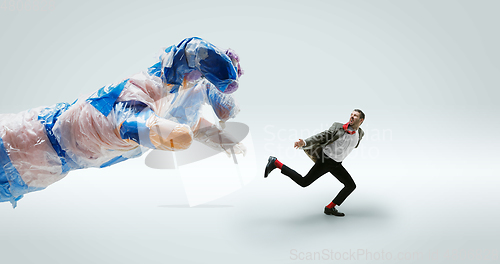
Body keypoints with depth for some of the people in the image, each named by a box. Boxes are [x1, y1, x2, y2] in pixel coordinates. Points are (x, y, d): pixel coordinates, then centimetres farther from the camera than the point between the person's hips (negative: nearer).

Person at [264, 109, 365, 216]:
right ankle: (275, 163, 0)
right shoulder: (338, 126, -9)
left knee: (351, 185, 1)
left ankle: (330, 208, 7)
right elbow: (322, 136, -12)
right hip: (325, 160, -6)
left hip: (336, 164, 6)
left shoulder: (360, 133, 5)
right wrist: (304, 142, -23)